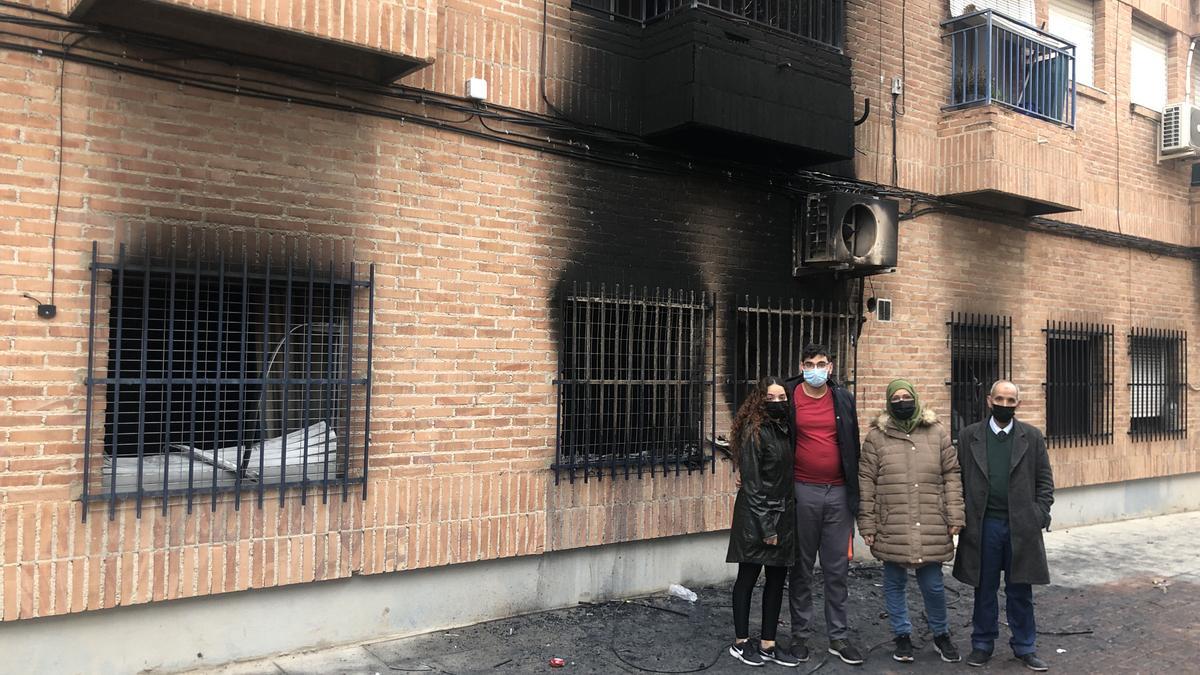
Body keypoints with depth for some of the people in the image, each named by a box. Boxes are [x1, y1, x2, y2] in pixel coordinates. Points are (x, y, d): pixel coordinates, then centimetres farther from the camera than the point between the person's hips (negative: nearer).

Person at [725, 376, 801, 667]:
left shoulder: (784, 429, 9)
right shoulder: (755, 432, -12)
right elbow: (752, 483, -15)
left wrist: (781, 520, 8)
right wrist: (765, 526, -16)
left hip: (783, 514, 7)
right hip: (756, 516, -7)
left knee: (777, 578, 9)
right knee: (748, 578, 4)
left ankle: (768, 644, 19)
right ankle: (740, 643, 16)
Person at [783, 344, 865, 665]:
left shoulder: (844, 399, 7)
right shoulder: (789, 397, -1)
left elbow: (853, 445, 11)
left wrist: (854, 491, 8)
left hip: (838, 494, 2)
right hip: (802, 492, -2)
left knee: (837, 569, 8)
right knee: (801, 568, 6)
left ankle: (838, 636, 18)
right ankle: (800, 634, 18)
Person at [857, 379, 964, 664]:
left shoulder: (938, 433, 6)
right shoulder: (876, 436, 2)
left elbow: (952, 475, 7)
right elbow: (866, 482, 1)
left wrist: (954, 516, 0)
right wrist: (867, 524, -2)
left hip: (931, 528, 1)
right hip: (890, 529, 0)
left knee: (933, 584, 7)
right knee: (894, 583, 10)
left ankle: (941, 635, 30)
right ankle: (902, 636, 28)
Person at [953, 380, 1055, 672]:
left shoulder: (1032, 436, 4)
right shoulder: (969, 436, 2)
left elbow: (1044, 480, 5)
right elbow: (959, 479, 4)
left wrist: (1040, 515, -4)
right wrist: (961, 517, -2)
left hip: (1021, 526, 0)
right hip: (983, 525, 0)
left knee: (1020, 591, 9)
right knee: (984, 589, 9)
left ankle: (1025, 647, 22)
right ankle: (982, 644, 21)